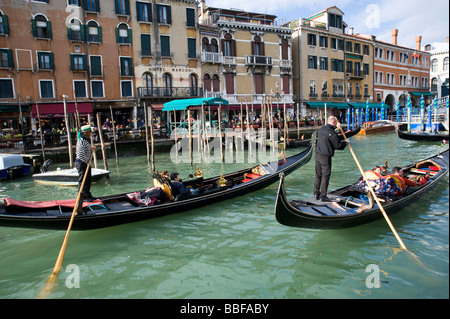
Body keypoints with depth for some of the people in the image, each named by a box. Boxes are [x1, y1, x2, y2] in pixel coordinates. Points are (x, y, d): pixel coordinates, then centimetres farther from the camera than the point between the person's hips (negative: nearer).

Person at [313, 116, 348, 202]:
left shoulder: (321, 130, 10)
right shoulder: (332, 133, -16)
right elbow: (338, 146, -13)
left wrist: (335, 127, 41)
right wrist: (345, 142, 5)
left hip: (317, 155, 8)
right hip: (325, 157, -8)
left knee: (318, 175, 15)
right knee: (325, 176, 1)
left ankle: (316, 194, 22)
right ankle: (323, 197, 5)